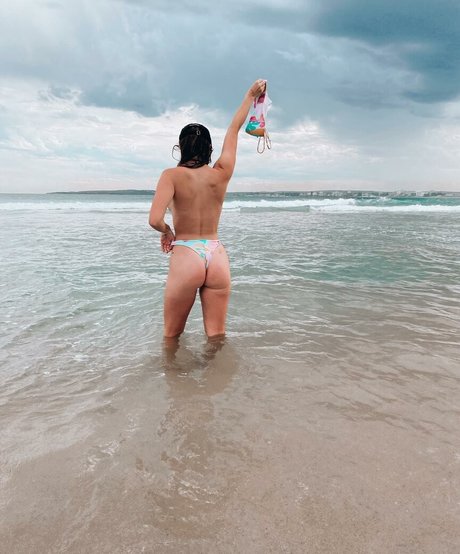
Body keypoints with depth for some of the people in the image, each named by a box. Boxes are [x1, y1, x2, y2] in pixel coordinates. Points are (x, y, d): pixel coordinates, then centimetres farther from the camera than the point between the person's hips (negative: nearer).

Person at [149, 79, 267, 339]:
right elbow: (234, 129, 17)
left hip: (185, 256, -3)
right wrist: (251, 94, 31)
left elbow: (155, 220, -19)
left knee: (172, 336, 13)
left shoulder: (173, 175, -6)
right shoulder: (221, 174, 3)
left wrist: (168, 232, 4)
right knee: (217, 336, 10)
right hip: (217, 256, 3)